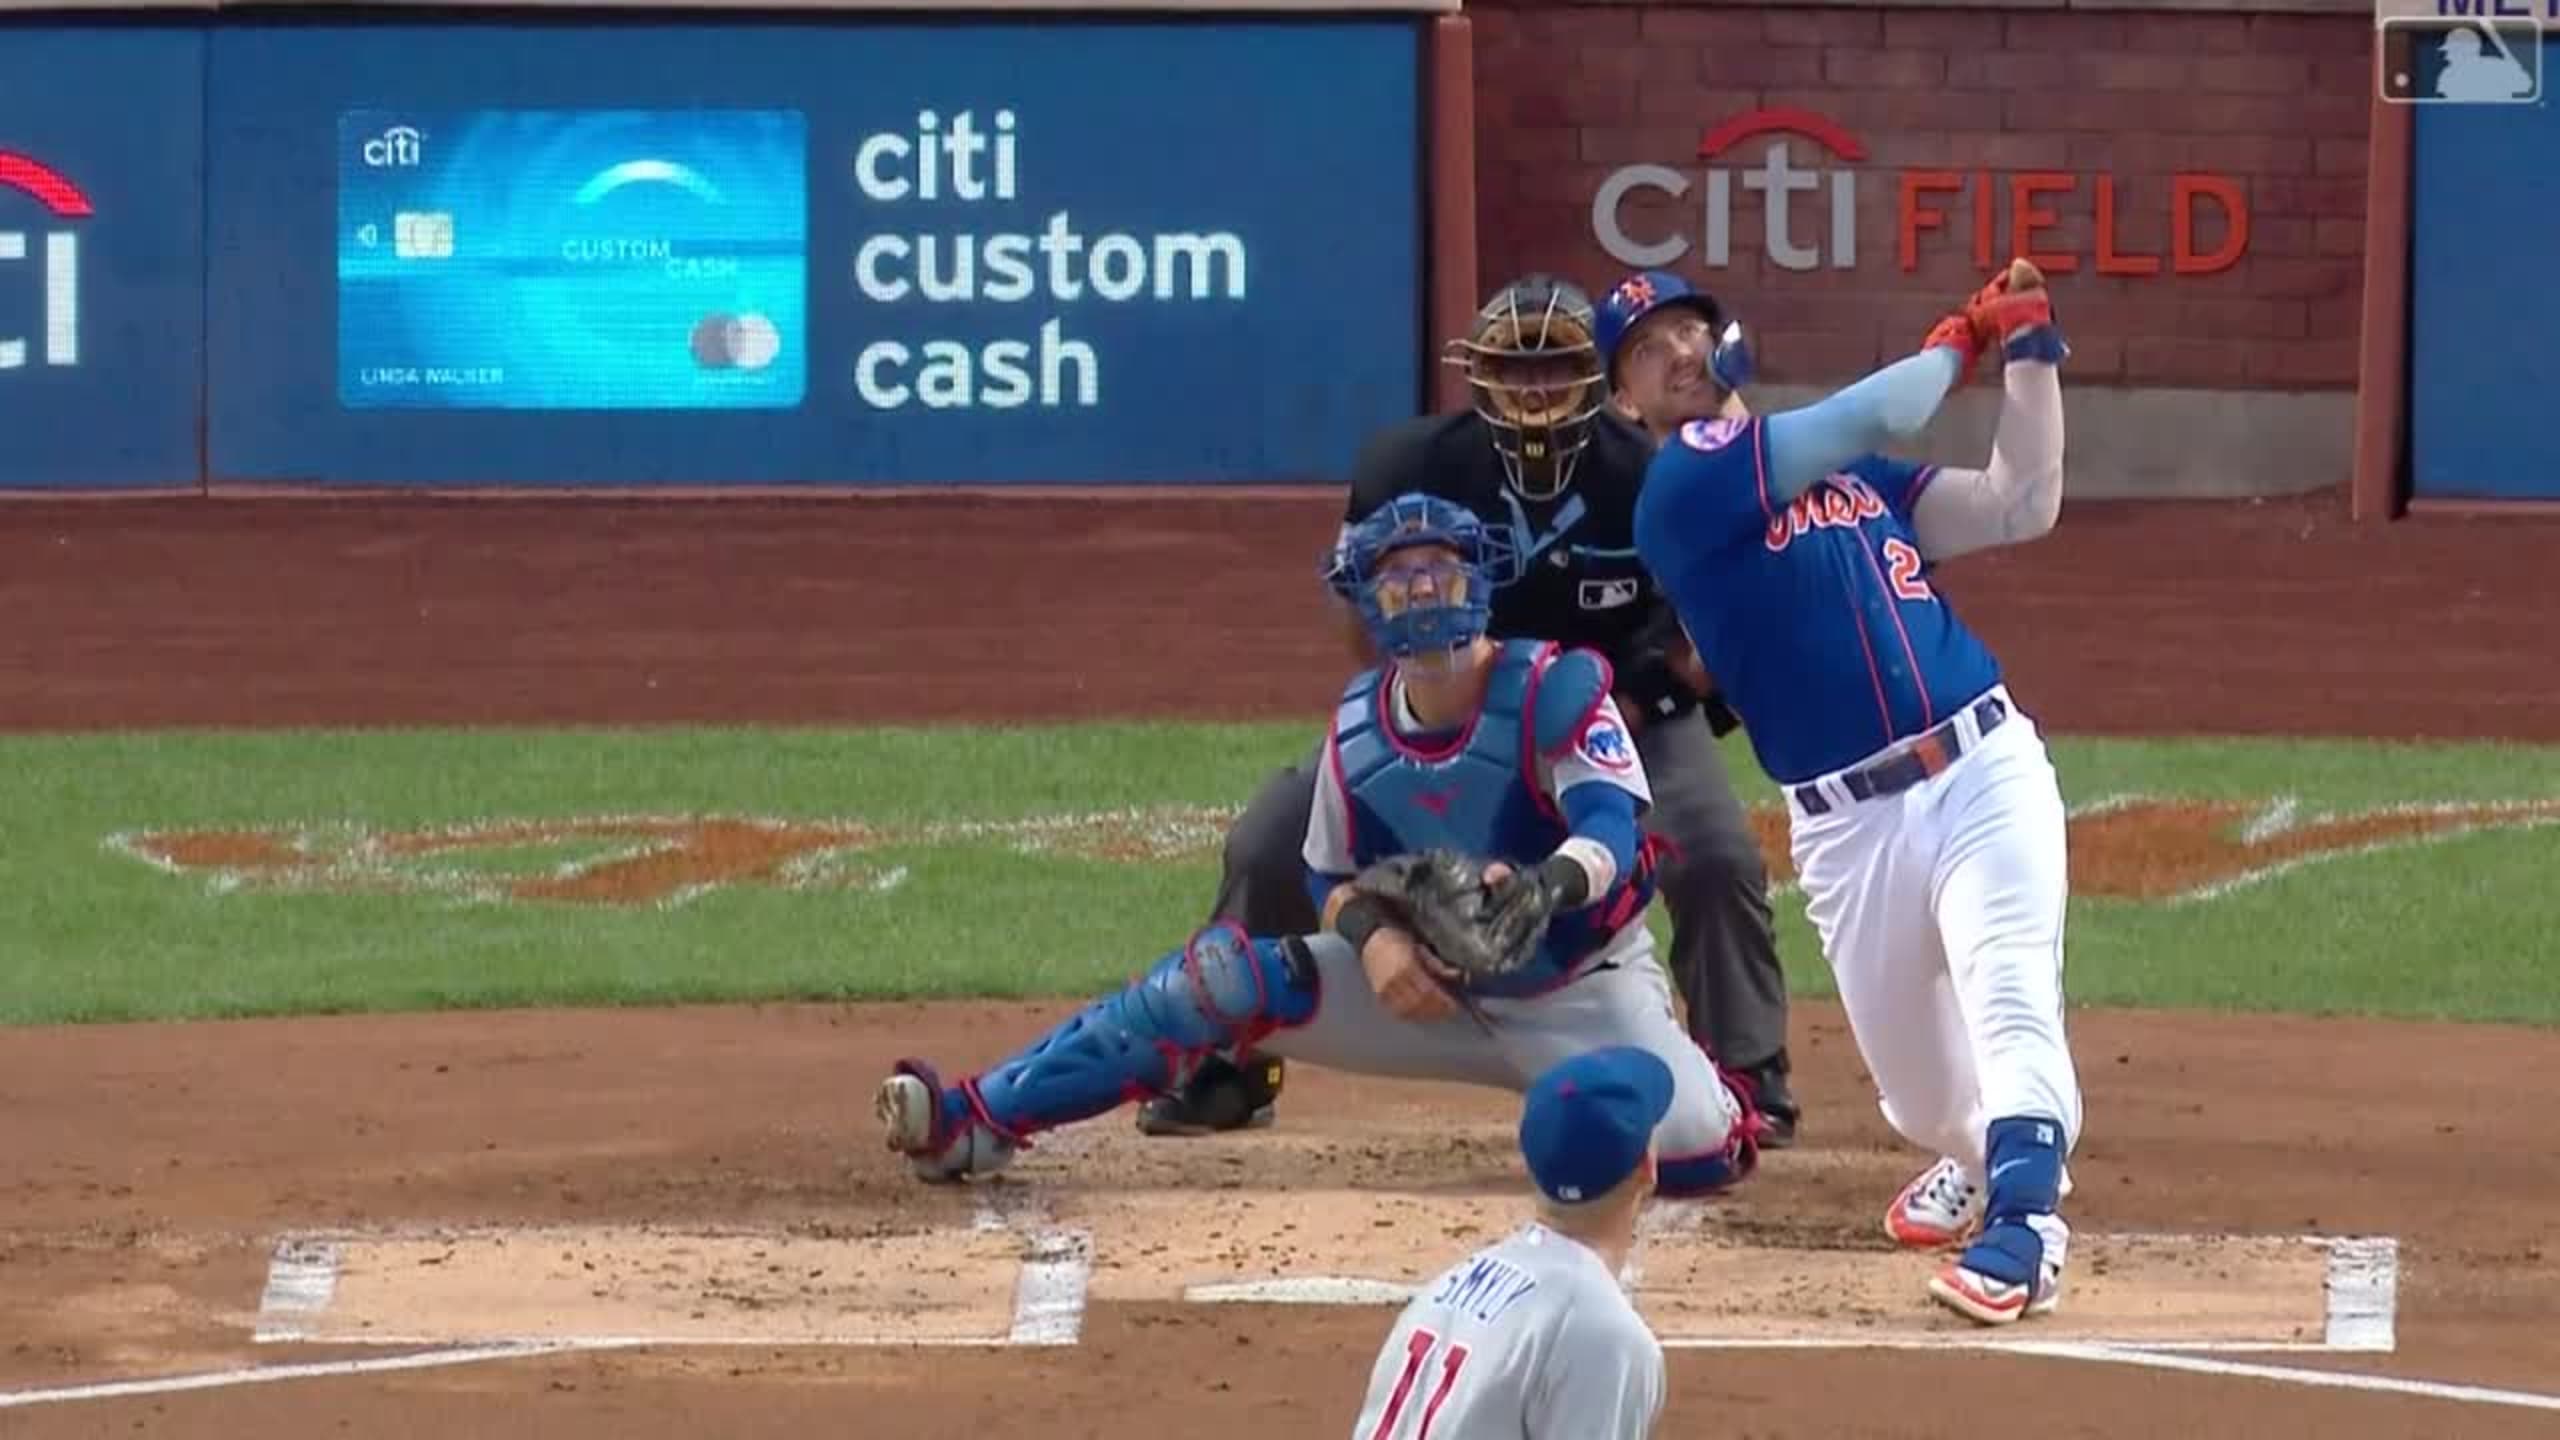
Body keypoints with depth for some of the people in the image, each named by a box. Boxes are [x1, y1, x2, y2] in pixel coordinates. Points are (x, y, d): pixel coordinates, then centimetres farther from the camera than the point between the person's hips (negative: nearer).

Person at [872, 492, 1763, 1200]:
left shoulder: (1554, 689, -19)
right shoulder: (1358, 725, -4)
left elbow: (1614, 828, -30)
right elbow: (1328, 878, 4)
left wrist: (1548, 885, -53)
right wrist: (1371, 932, -20)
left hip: (1578, 990, -4)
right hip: (1433, 988, 4)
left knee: (1698, 1153, -28)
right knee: (1224, 976, -13)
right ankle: (977, 1122, -11)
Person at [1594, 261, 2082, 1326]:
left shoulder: (1852, 471, 17)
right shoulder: (1683, 487, -4)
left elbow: (2022, 506, 11)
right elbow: (1878, 417, -12)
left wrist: (2030, 355, 4)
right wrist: (1964, 340, 4)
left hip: (1986, 769, 2)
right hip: (1850, 826, -2)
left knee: (2013, 1007, -22)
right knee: (1919, 1091, 10)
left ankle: (2023, 1222, -33)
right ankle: (1978, 1156, 43)